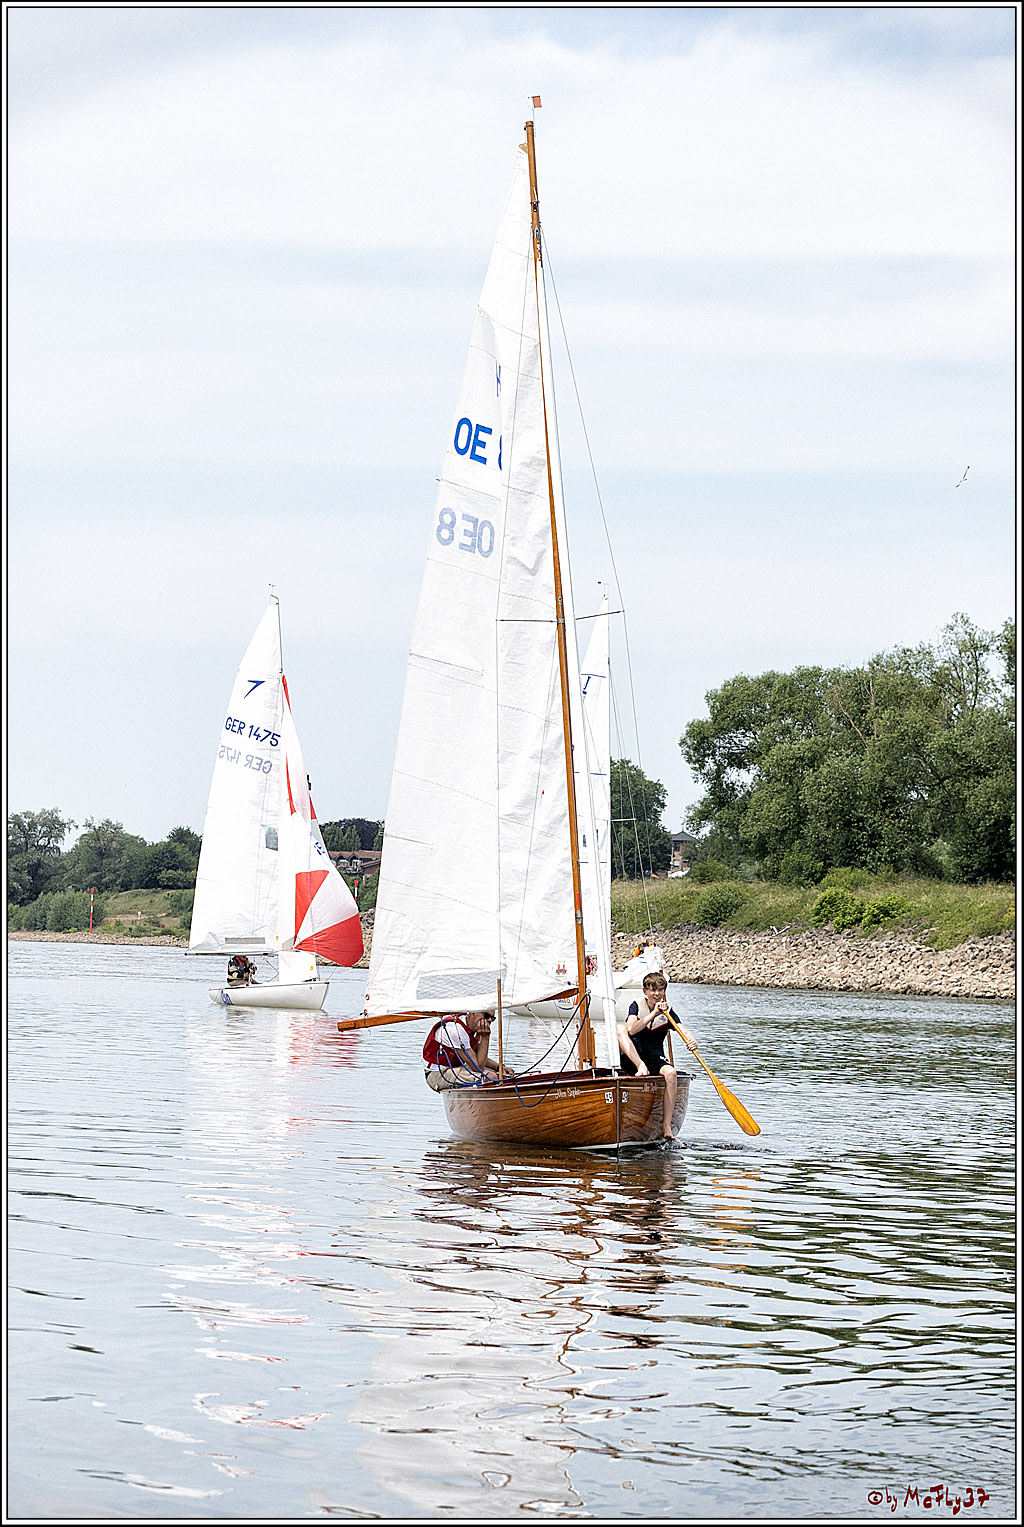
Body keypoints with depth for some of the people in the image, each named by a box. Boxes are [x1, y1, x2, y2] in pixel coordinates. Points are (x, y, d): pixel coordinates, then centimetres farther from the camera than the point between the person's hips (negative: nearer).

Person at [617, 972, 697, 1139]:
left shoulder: (668, 1013, 6)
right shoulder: (637, 1006, 2)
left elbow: (684, 1031, -11)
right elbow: (631, 1029, -18)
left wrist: (691, 1041, -35)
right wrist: (653, 1014, -26)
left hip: (655, 1060, 1)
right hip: (631, 1060, -1)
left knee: (671, 1072, -33)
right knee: (620, 1028, -25)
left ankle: (666, 1125, -33)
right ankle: (640, 1067, -39)